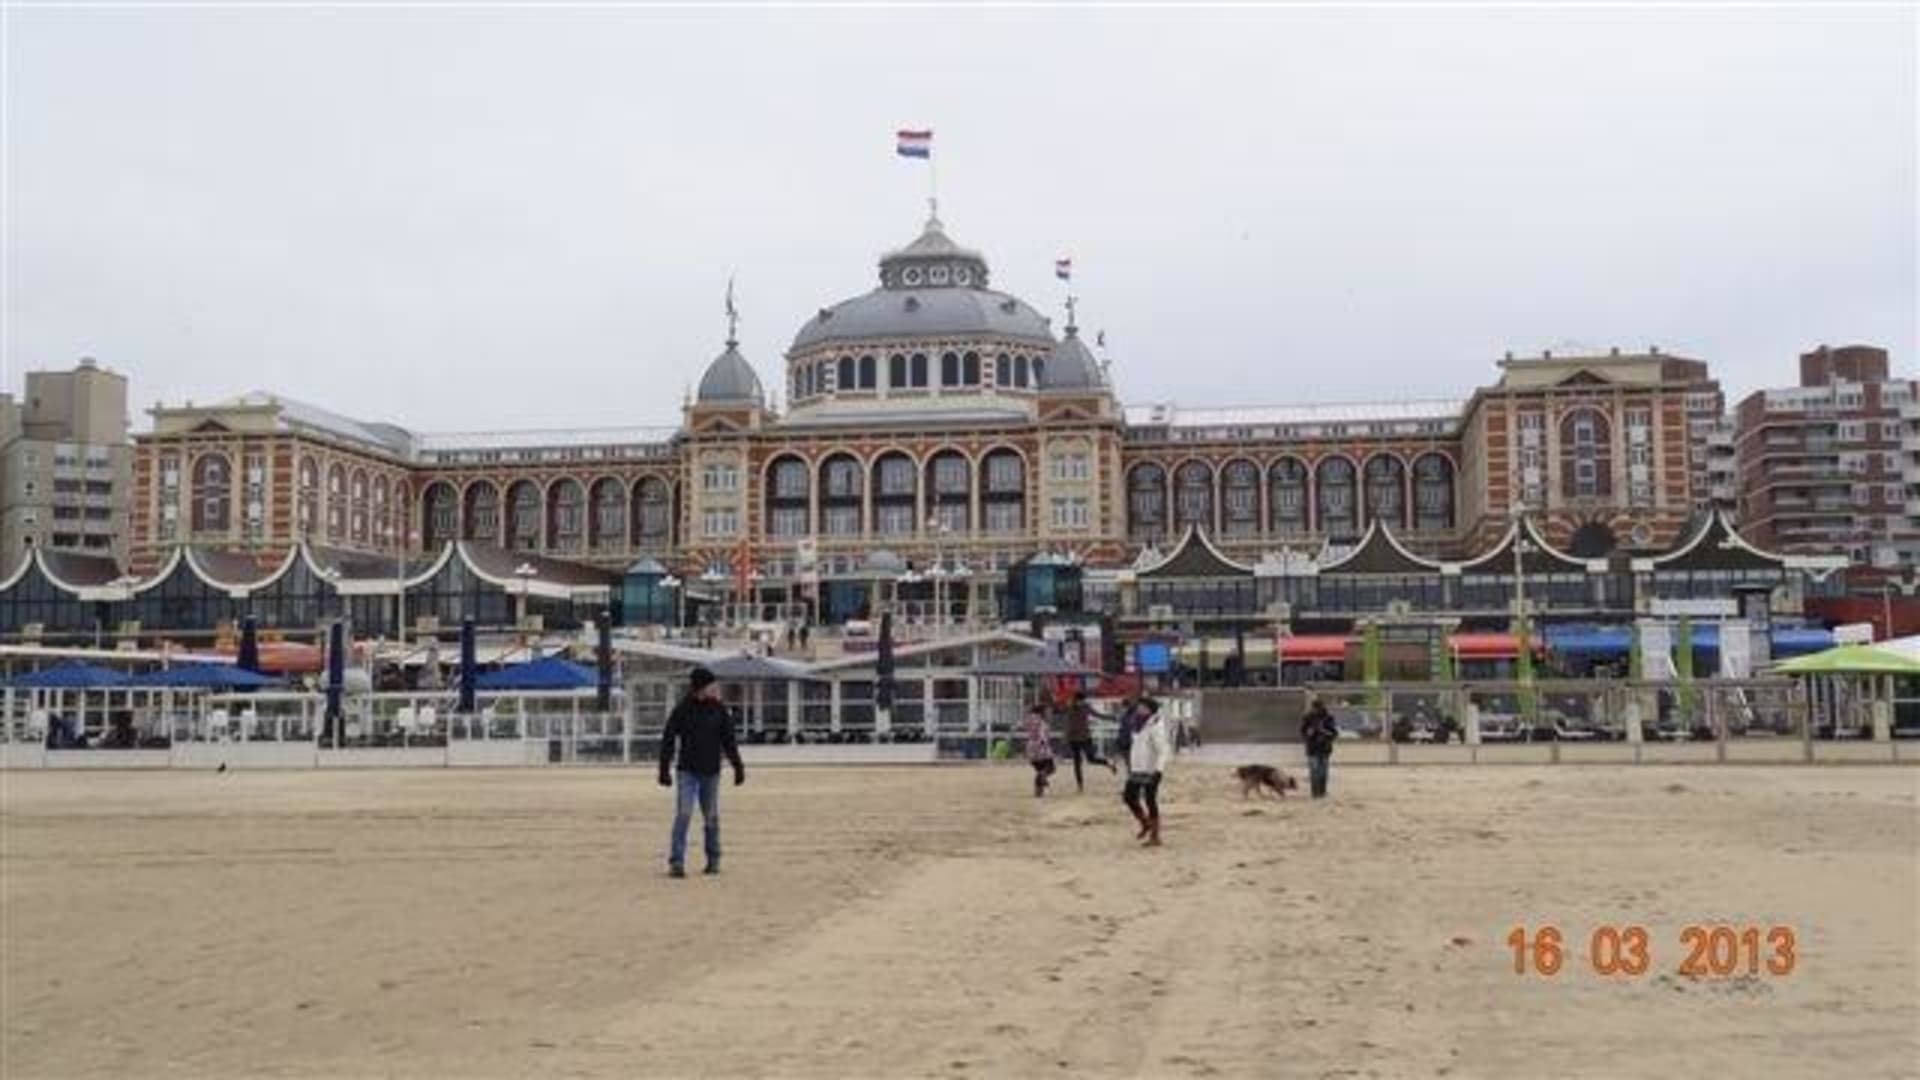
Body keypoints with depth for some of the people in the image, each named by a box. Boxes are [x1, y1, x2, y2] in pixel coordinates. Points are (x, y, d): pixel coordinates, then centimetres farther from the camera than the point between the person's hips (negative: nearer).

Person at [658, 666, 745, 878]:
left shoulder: (720, 709, 2)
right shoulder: (682, 709, -4)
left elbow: (728, 741, 8)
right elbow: (668, 740, -1)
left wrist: (738, 767, 6)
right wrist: (664, 770, -4)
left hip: (711, 772, 2)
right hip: (688, 771, -2)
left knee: (711, 817, 9)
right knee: (683, 815, -10)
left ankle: (713, 860, 21)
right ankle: (676, 862, -11)